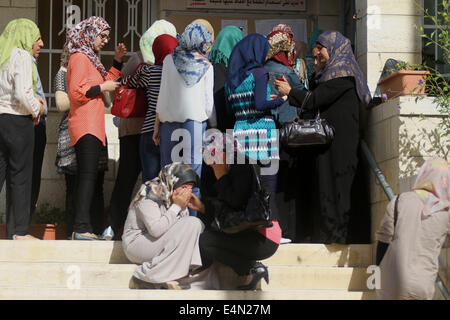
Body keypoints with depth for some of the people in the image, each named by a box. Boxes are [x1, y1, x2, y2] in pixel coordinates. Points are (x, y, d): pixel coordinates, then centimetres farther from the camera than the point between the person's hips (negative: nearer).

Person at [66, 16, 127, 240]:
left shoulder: (89, 58, 22)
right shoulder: (80, 58, -8)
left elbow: (106, 83, 31)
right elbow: (76, 91, -17)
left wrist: (117, 61, 22)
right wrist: (103, 88, -11)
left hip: (93, 127, 10)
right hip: (86, 127, -10)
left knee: (91, 177, 7)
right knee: (88, 175, -17)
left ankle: (83, 229, 6)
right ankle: (81, 228, -22)